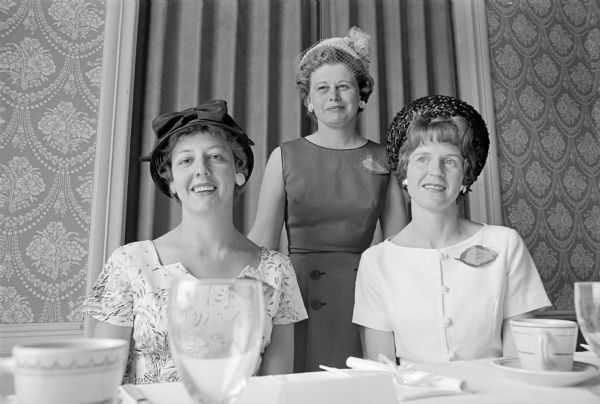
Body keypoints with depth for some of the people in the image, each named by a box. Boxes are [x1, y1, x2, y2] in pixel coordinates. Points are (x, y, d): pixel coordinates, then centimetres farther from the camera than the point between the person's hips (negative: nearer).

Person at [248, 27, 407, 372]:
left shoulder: (384, 159, 4)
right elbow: (262, 240, -1)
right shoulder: (285, 157, 2)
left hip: (362, 294, 1)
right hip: (299, 295, 0)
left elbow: (400, 242, 5)